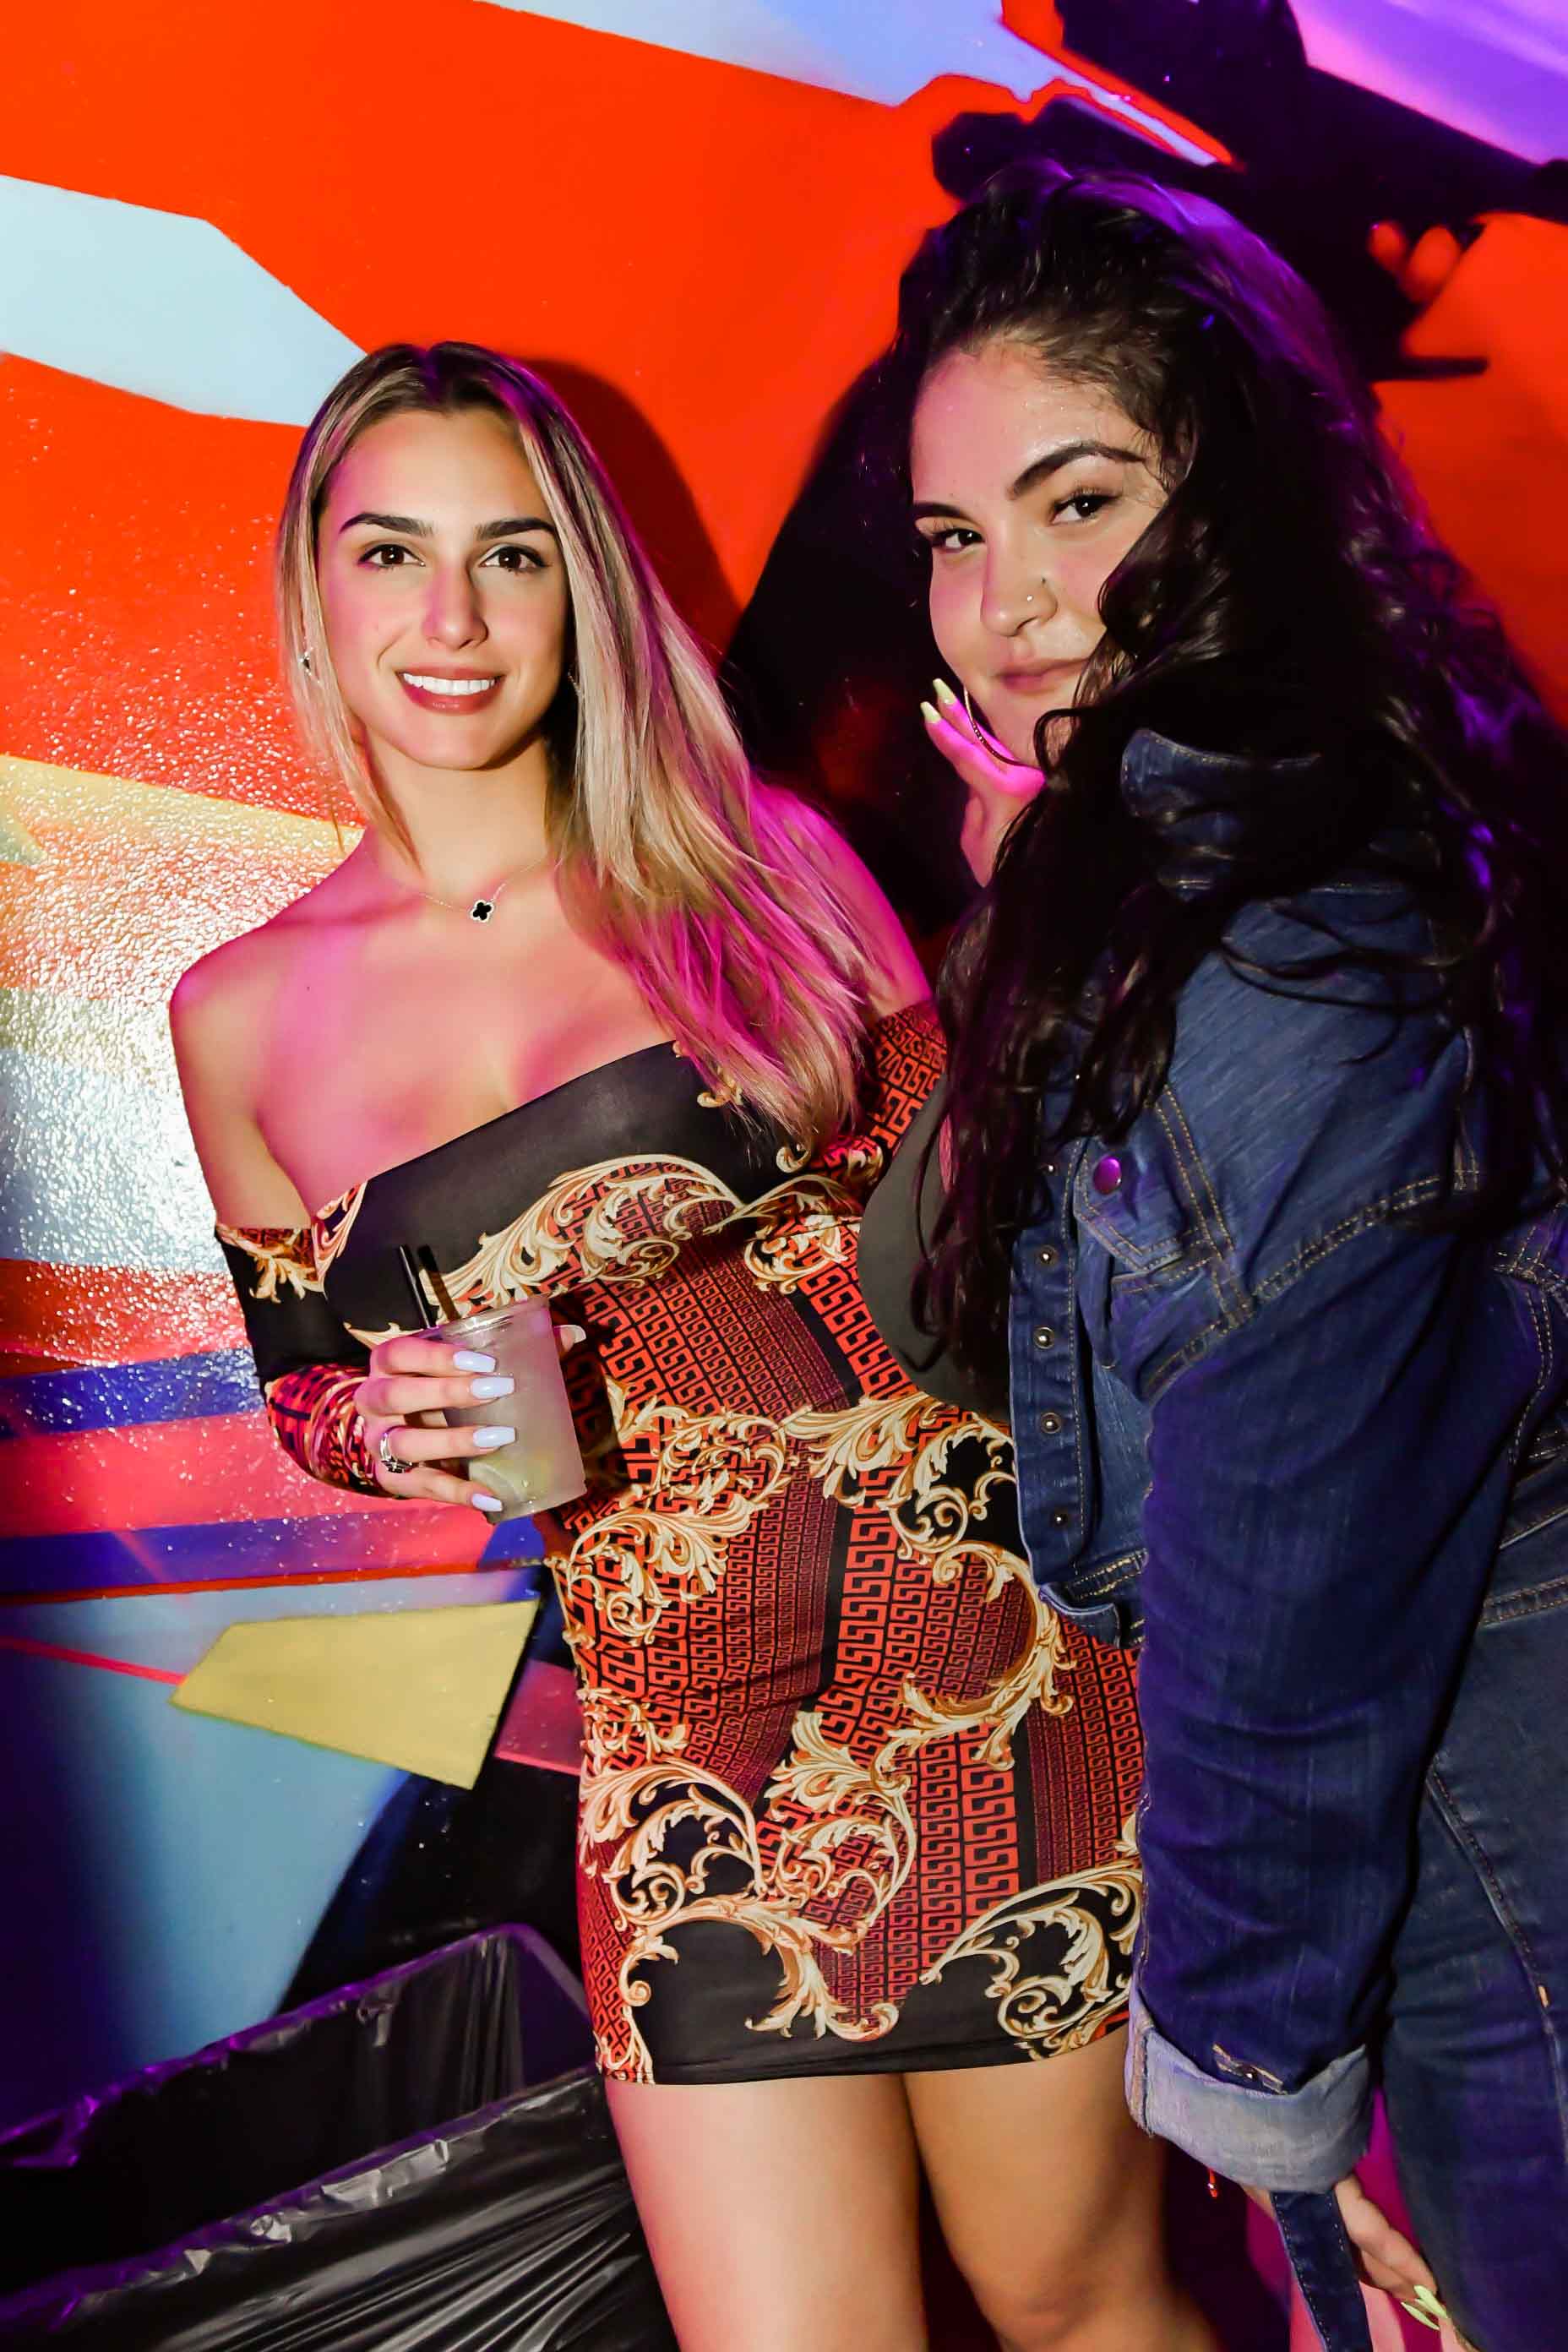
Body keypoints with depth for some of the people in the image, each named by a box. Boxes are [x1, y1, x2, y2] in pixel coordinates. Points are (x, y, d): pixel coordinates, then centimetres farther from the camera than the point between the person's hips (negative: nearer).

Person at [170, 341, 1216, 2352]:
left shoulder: (758, 865, 0)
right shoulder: (247, 1015, 5)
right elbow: (303, 1379, 16)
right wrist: (393, 1428, -5)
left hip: (980, 1645, -1)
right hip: (685, 1734, 1)